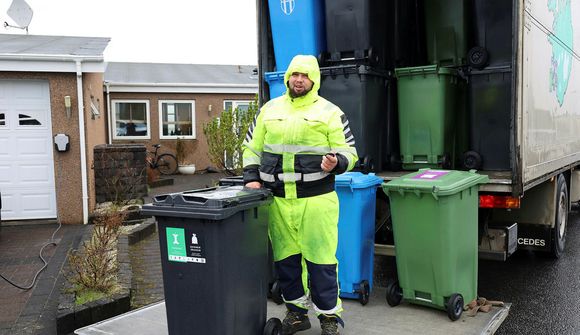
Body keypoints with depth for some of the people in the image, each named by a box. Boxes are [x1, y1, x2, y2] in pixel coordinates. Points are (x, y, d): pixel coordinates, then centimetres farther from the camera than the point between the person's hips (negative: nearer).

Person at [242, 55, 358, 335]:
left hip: (316, 199, -3)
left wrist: (335, 163, -22)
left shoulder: (330, 112, 3)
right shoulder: (269, 109, 13)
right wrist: (252, 177, 3)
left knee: (320, 260, 0)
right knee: (285, 259, 12)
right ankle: (297, 312, 29)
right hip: (277, 200, 4)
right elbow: (252, 147, 17)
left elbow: (348, 153, 0)